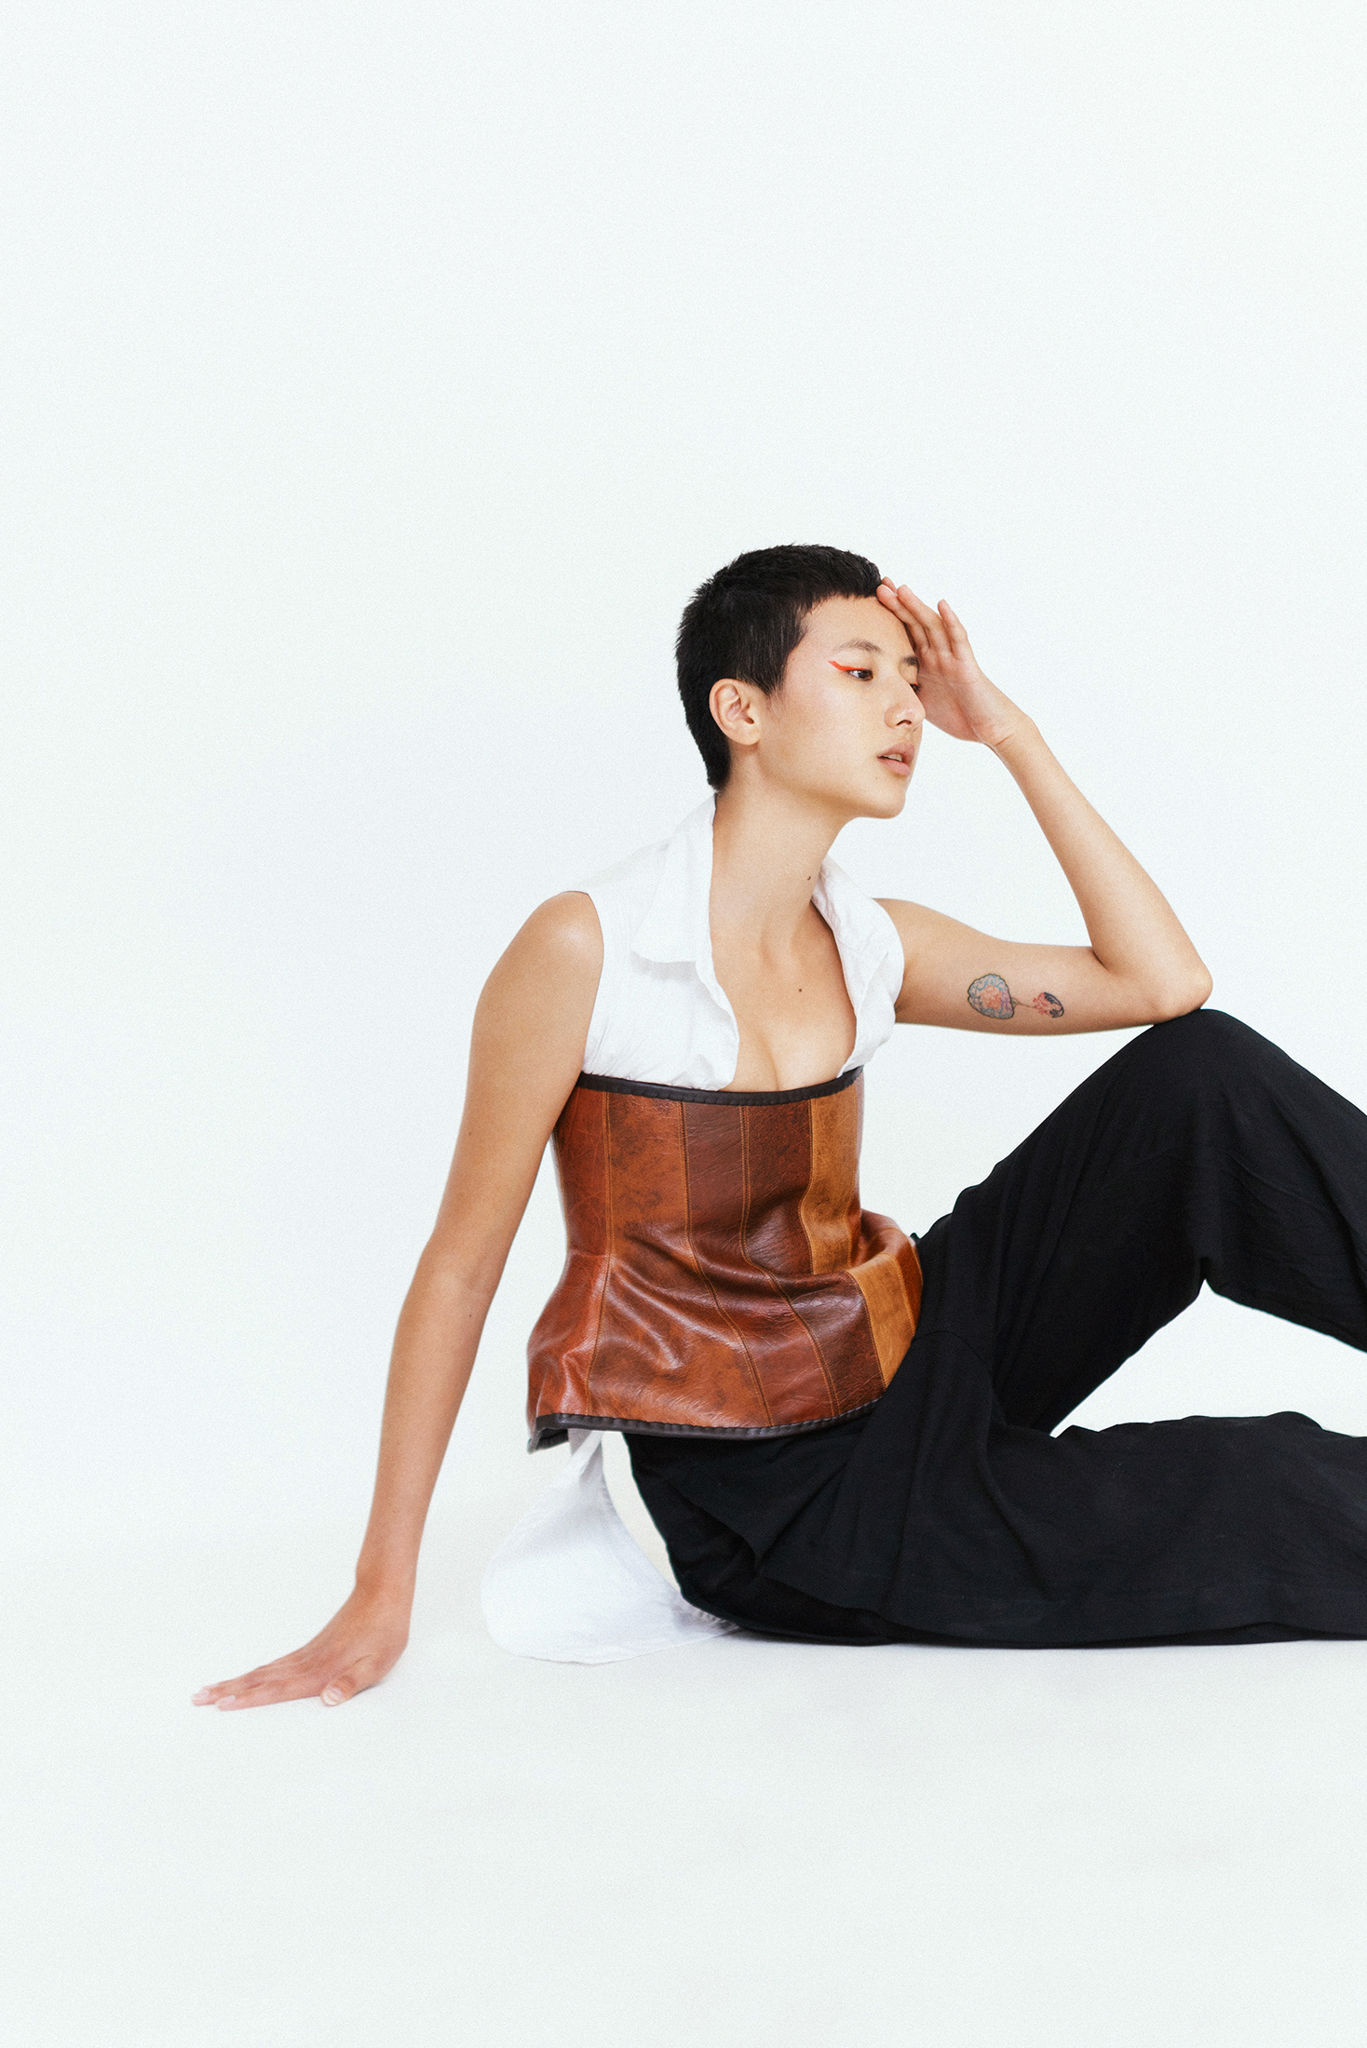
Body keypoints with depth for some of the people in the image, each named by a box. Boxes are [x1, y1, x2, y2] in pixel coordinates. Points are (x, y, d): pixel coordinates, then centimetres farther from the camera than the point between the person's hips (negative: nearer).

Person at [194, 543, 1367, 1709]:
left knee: (1199, 1072, -11)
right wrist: (380, 1600, -10)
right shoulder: (585, 950, -16)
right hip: (773, 1506, -6)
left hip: (910, 1376, 6)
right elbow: (461, 1266, -10)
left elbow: (1163, 980, -4)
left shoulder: (869, 949, 2)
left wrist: (1008, 732, -5)